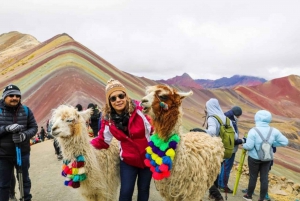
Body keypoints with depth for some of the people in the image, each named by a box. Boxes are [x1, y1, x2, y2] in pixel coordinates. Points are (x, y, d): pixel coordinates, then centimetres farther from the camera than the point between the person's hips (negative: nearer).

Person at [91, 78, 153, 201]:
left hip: (148, 157, -1)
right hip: (128, 160, 1)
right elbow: (102, 141, -1)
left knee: (143, 189, 17)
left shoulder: (139, 109, -20)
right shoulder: (108, 119, -11)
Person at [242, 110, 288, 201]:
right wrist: (272, 143, 9)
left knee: (253, 177, 10)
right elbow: (285, 142, 1)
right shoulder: (274, 131, -5)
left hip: (254, 158, -3)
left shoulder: (253, 131, -17)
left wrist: (243, 145, 2)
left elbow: (249, 146, -19)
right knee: (264, 178, 10)